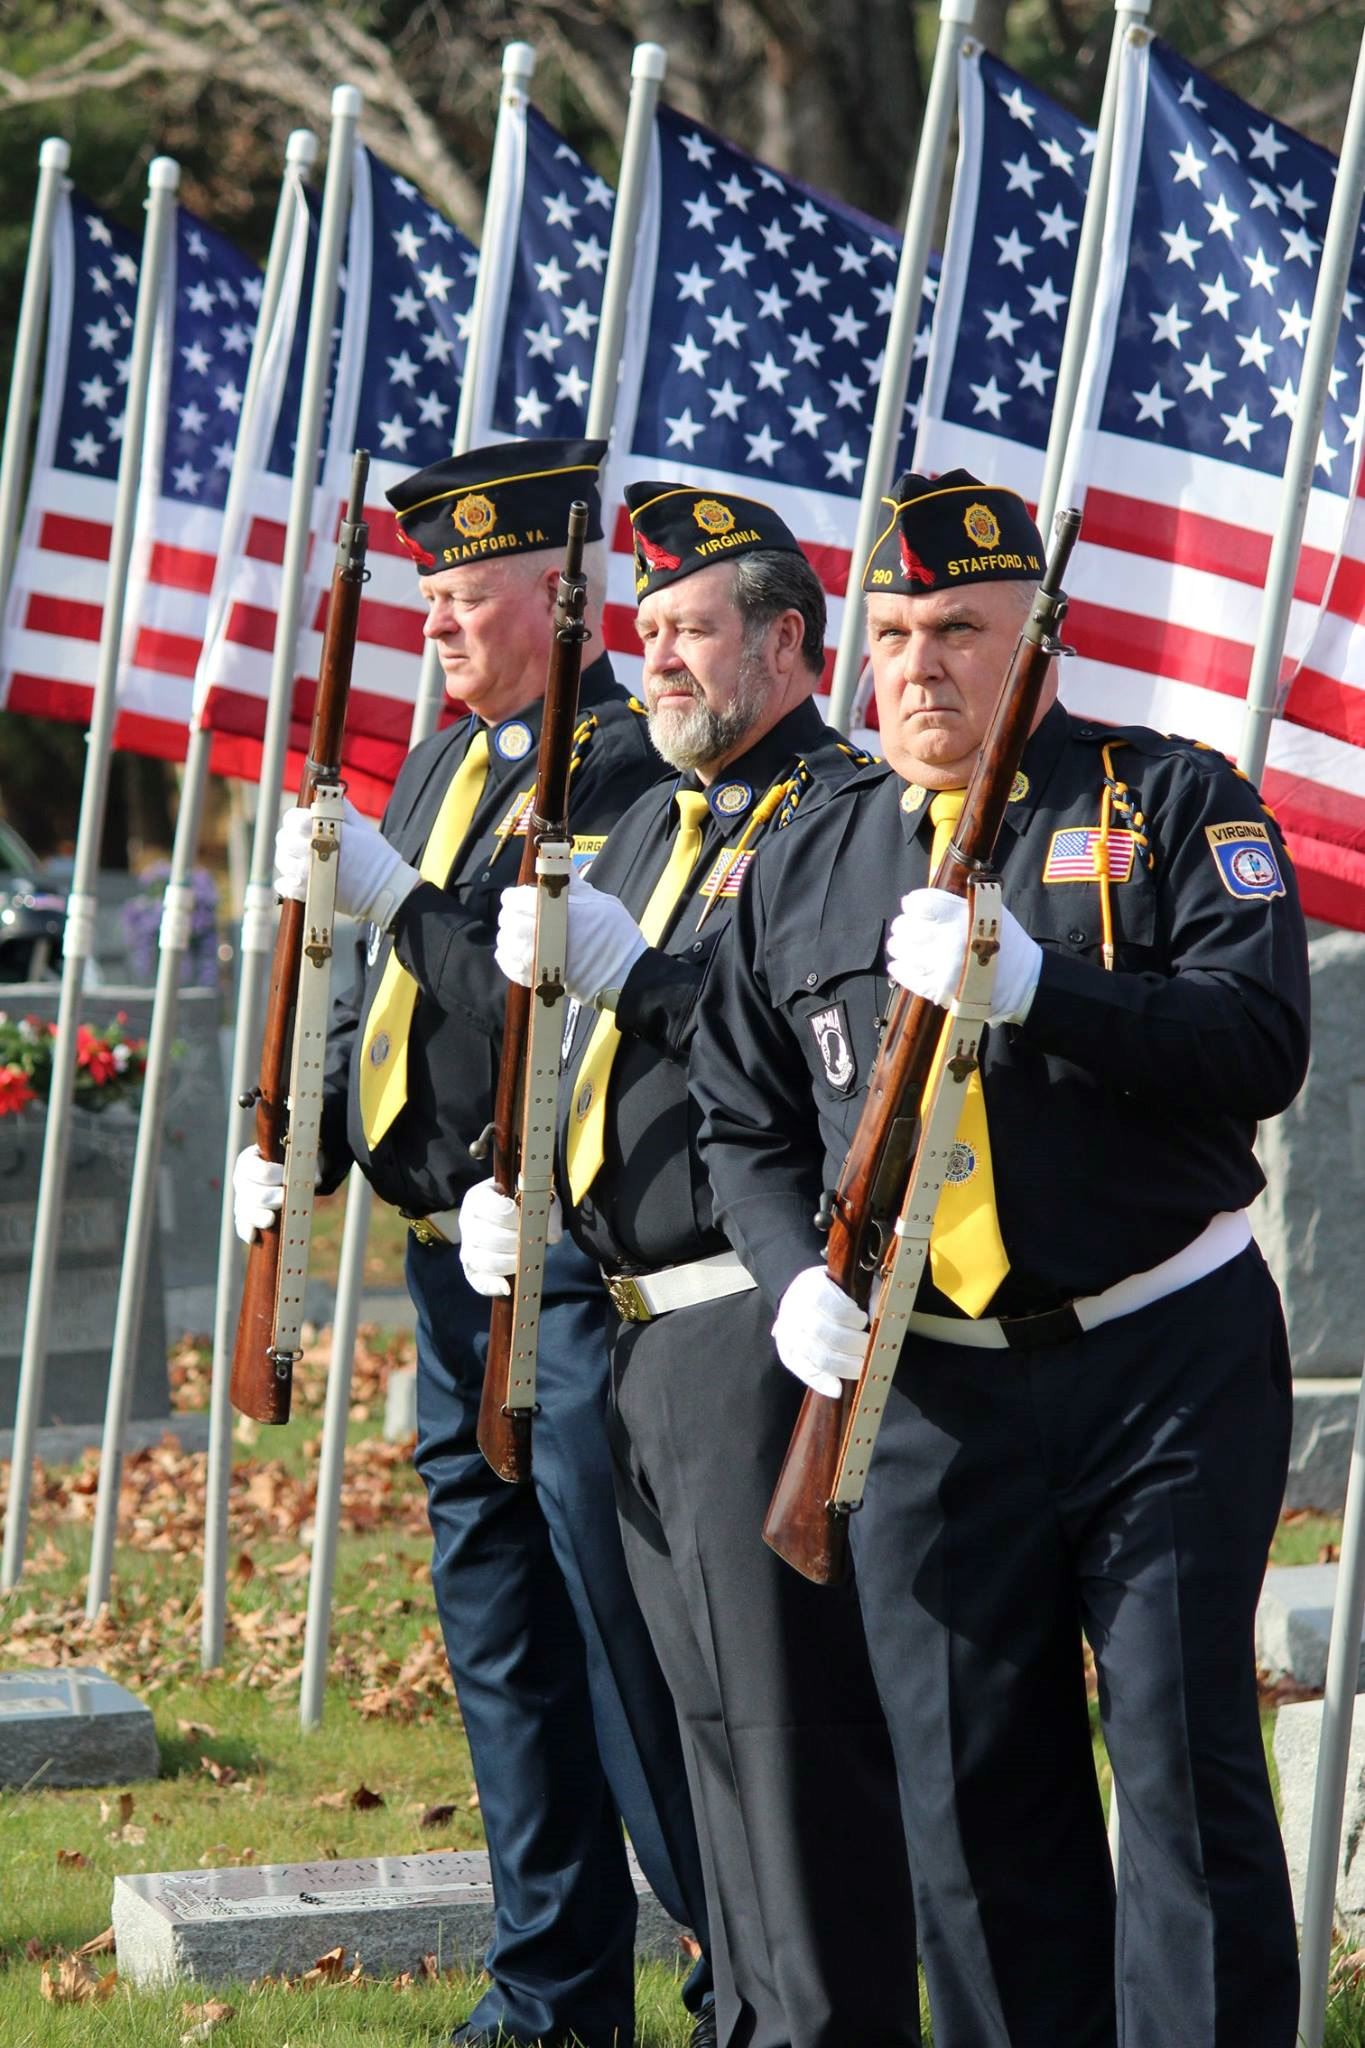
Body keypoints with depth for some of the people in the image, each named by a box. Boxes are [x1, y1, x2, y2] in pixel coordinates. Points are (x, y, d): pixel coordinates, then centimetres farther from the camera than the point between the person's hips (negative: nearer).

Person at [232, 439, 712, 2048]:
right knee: (499, 1629, 13)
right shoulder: (443, 763, 16)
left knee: (626, 1630, -6)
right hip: (452, 1260, 9)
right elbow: (382, 998, 23)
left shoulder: (625, 766, -13)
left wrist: (399, 896, -24)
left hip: (572, 1267, -9)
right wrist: (309, 1135, 10)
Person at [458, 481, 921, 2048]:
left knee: (794, 1719, -7)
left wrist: (632, 967, -24)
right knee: (714, 1717, 15)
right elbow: (571, 1049, 25)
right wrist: (508, 1187, 9)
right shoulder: (657, 822, 19)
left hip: (758, 1331, -10)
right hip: (641, 1331, 10)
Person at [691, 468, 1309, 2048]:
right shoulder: (804, 865, 11)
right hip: (931, 1395, 4)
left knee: (1183, 1764, -3)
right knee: (971, 1793, 7)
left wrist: (1039, 986, -24)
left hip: (1170, 1370, -3)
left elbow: (1260, 1043, -12)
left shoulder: (1171, 802, 0)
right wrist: (798, 1277, -4)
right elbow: (744, 1122, 15)